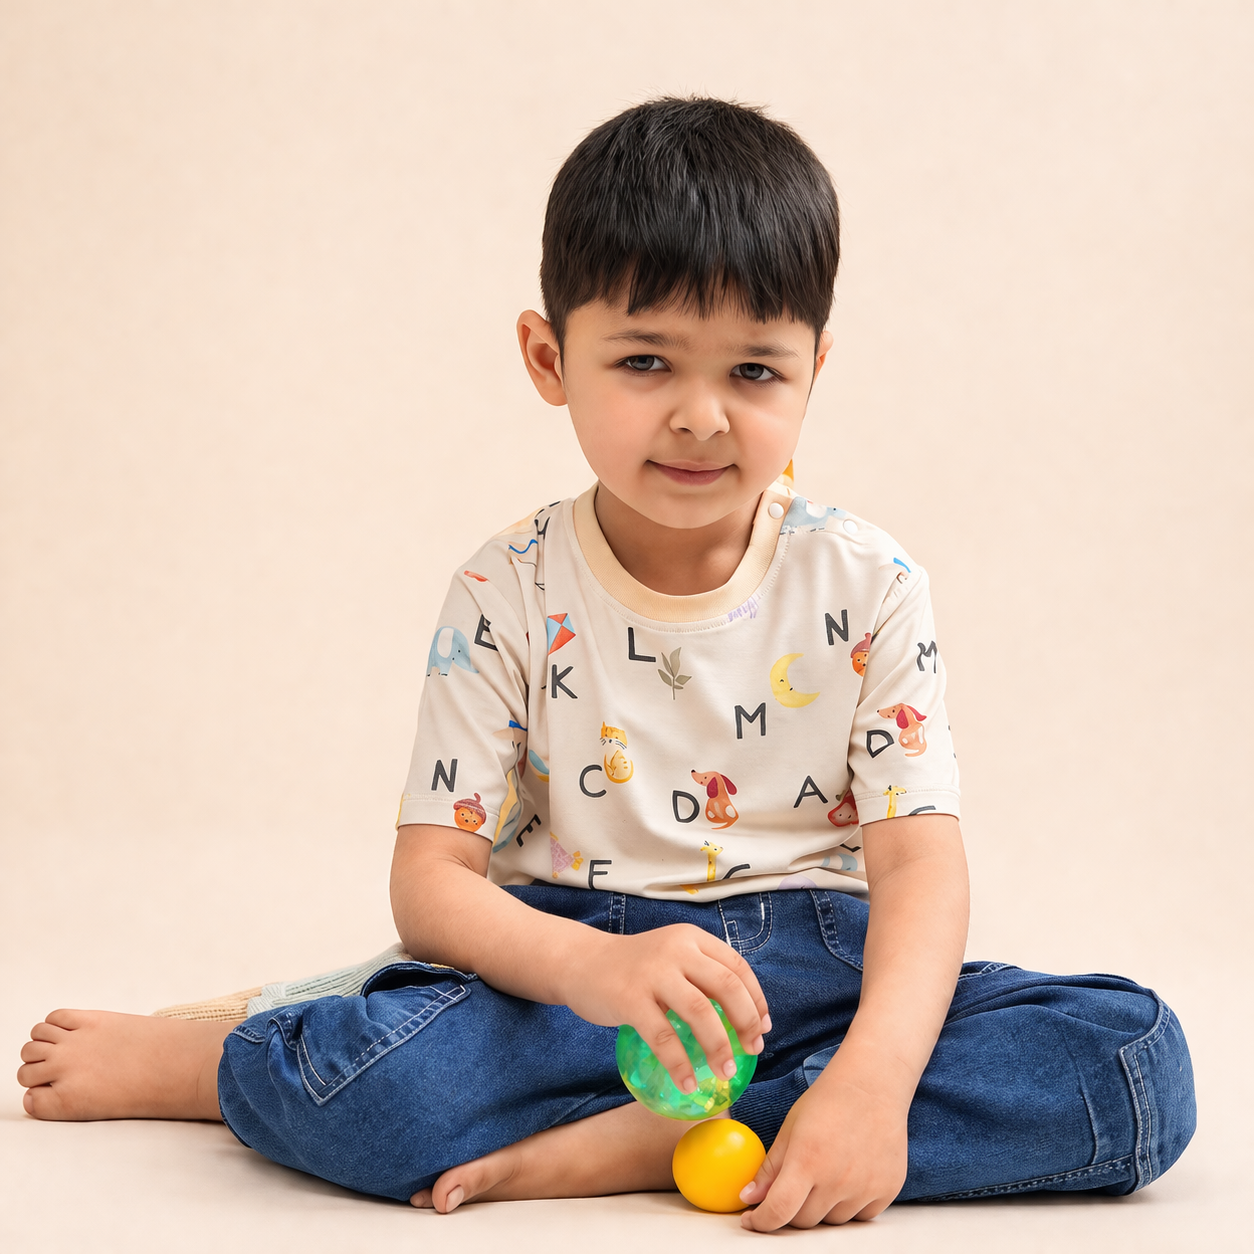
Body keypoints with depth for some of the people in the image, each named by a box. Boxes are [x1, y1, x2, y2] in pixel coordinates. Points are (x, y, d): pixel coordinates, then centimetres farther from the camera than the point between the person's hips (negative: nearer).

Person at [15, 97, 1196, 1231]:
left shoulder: (867, 589, -1)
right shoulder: (509, 596, -3)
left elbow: (918, 858, -8)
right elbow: (432, 879, -7)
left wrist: (876, 1072, -28)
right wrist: (593, 967, -30)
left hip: (811, 968, 2)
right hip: (568, 954, -2)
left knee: (1139, 1064, -23)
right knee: (353, 1081, -35)